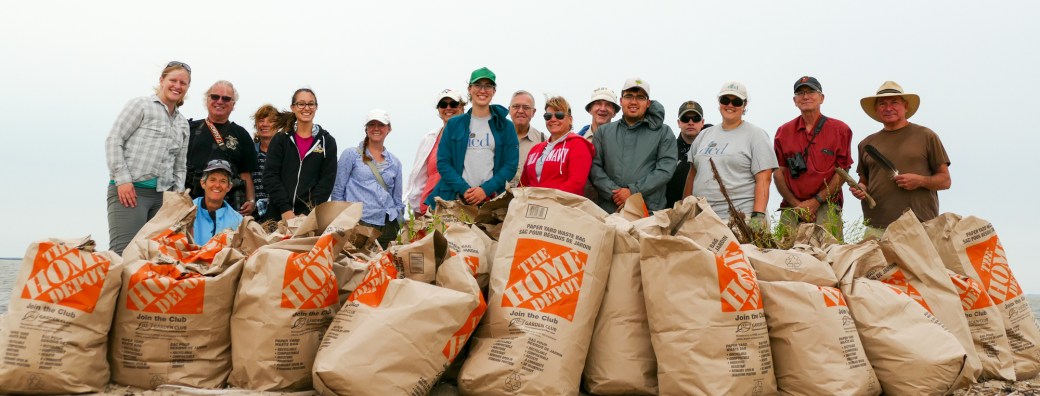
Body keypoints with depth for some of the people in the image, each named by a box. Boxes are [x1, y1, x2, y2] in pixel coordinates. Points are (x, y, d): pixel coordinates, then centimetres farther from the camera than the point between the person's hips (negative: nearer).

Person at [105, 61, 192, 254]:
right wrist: (122, 179, -11)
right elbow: (114, 141, -2)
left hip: (163, 196, 6)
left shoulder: (183, 125, 22)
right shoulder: (141, 105, 5)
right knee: (124, 253, -14)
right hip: (130, 191, -6)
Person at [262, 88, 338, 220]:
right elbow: (270, 176, -1)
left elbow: (327, 181, -1)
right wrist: (285, 210, -13)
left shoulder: (327, 141, 6)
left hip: (312, 215, 0)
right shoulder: (280, 139, 7)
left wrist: (308, 213, -12)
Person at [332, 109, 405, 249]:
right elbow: (337, 192, 4)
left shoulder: (395, 162, 16)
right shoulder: (351, 155, 6)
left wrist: (400, 233, 13)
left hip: (388, 225, 3)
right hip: (359, 223, -3)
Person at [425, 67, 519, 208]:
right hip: (455, 198, 1)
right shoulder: (454, 124, 11)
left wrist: (486, 189, -11)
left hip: (492, 199, 0)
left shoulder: (505, 126, 9)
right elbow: (443, 162, 5)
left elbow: (511, 164, 2)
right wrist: (464, 189, -9)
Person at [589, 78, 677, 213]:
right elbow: (595, 167, 7)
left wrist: (633, 191, -12)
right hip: (609, 210, 2)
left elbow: (666, 168, -2)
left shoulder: (663, 133, 10)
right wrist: (613, 192, -10)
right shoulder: (603, 132, 16)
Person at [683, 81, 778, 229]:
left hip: (741, 217, -4)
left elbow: (763, 179, -5)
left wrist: (758, 215, -16)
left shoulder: (756, 135, 4)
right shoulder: (703, 135, 18)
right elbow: (692, 175, 19)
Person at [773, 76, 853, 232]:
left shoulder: (840, 129, 8)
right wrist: (796, 204, -5)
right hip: (791, 208, 2)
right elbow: (778, 172, 8)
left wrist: (816, 201, -7)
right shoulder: (783, 132, 13)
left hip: (826, 207, -2)